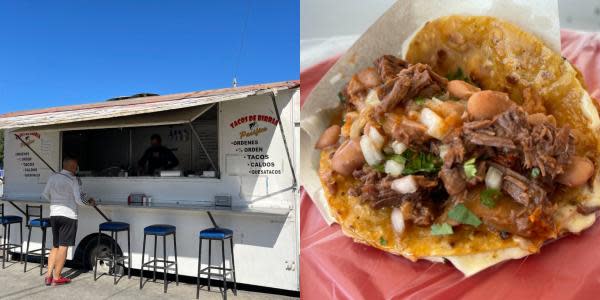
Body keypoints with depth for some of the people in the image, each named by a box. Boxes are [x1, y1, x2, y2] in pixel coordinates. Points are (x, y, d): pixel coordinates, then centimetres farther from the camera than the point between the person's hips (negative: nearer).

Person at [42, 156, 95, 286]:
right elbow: (80, 200, -13)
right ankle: (57, 278, 5)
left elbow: (46, 194, 16)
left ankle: (49, 275, 14)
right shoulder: (74, 180, -10)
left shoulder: (52, 177, 7)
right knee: (63, 247, 1)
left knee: (55, 246, 16)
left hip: (54, 214, 6)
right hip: (68, 215, -6)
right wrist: (89, 202, 6)